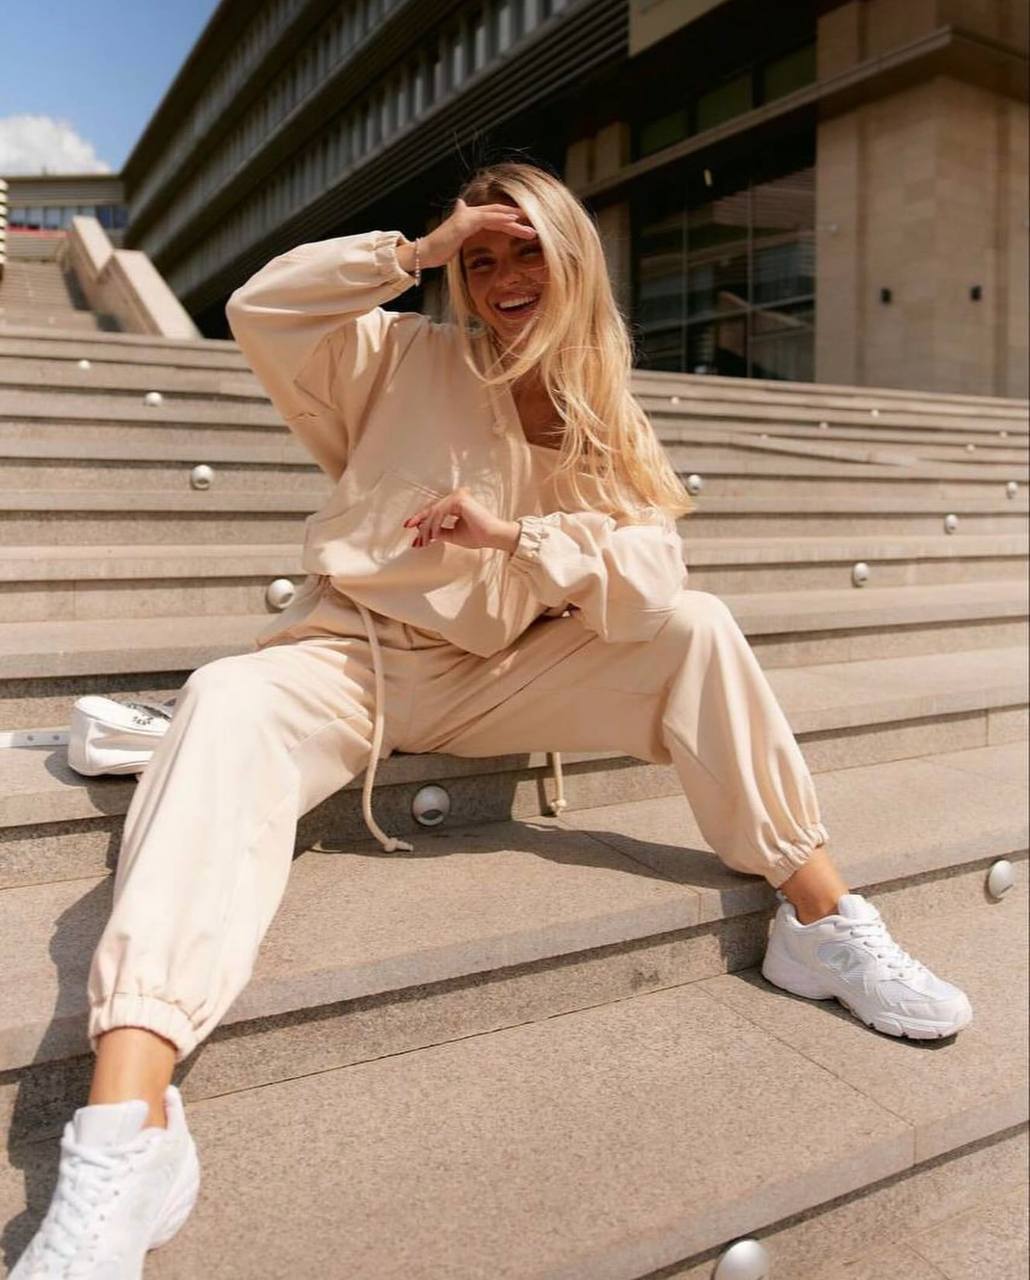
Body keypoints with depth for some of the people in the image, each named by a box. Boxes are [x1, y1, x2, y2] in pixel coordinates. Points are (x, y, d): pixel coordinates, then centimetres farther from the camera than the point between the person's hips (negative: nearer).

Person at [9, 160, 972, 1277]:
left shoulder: (607, 425, 8)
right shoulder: (409, 359, 5)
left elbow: (653, 577, -8)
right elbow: (262, 311, -8)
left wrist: (512, 535, -22)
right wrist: (416, 249, -9)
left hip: (499, 679, 2)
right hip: (352, 659, -2)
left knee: (698, 632, -14)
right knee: (231, 704, -34)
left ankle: (820, 922, -7)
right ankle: (127, 1123, -46)